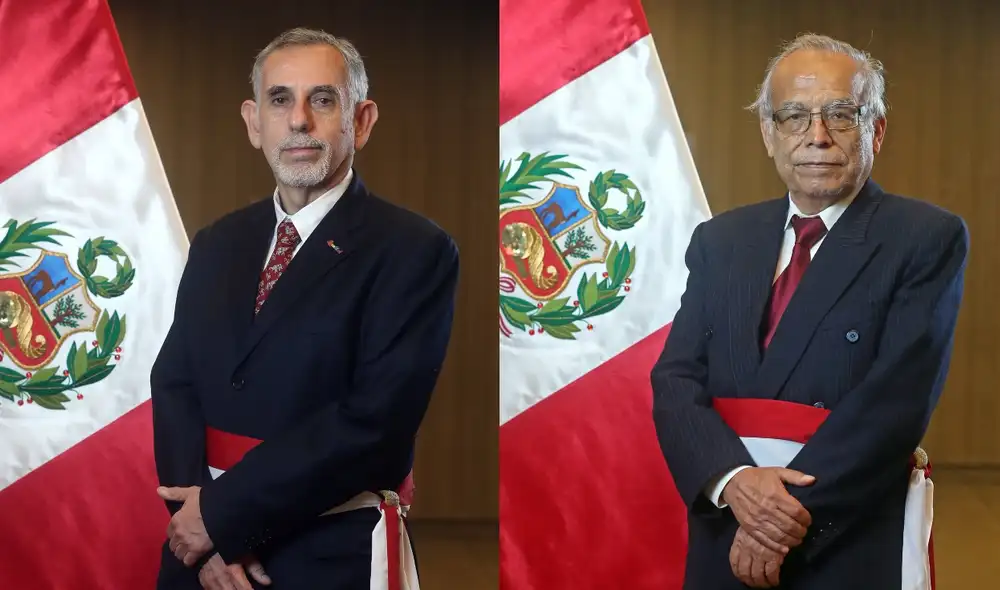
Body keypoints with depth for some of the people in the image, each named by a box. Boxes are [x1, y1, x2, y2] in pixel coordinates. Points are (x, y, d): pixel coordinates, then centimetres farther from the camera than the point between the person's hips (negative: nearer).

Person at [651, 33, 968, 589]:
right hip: (727, 544, 4)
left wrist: (793, 517, -20)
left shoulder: (928, 238, -6)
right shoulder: (720, 240, 8)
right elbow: (676, 381, 1)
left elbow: (899, 394, -16)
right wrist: (734, 480, -18)